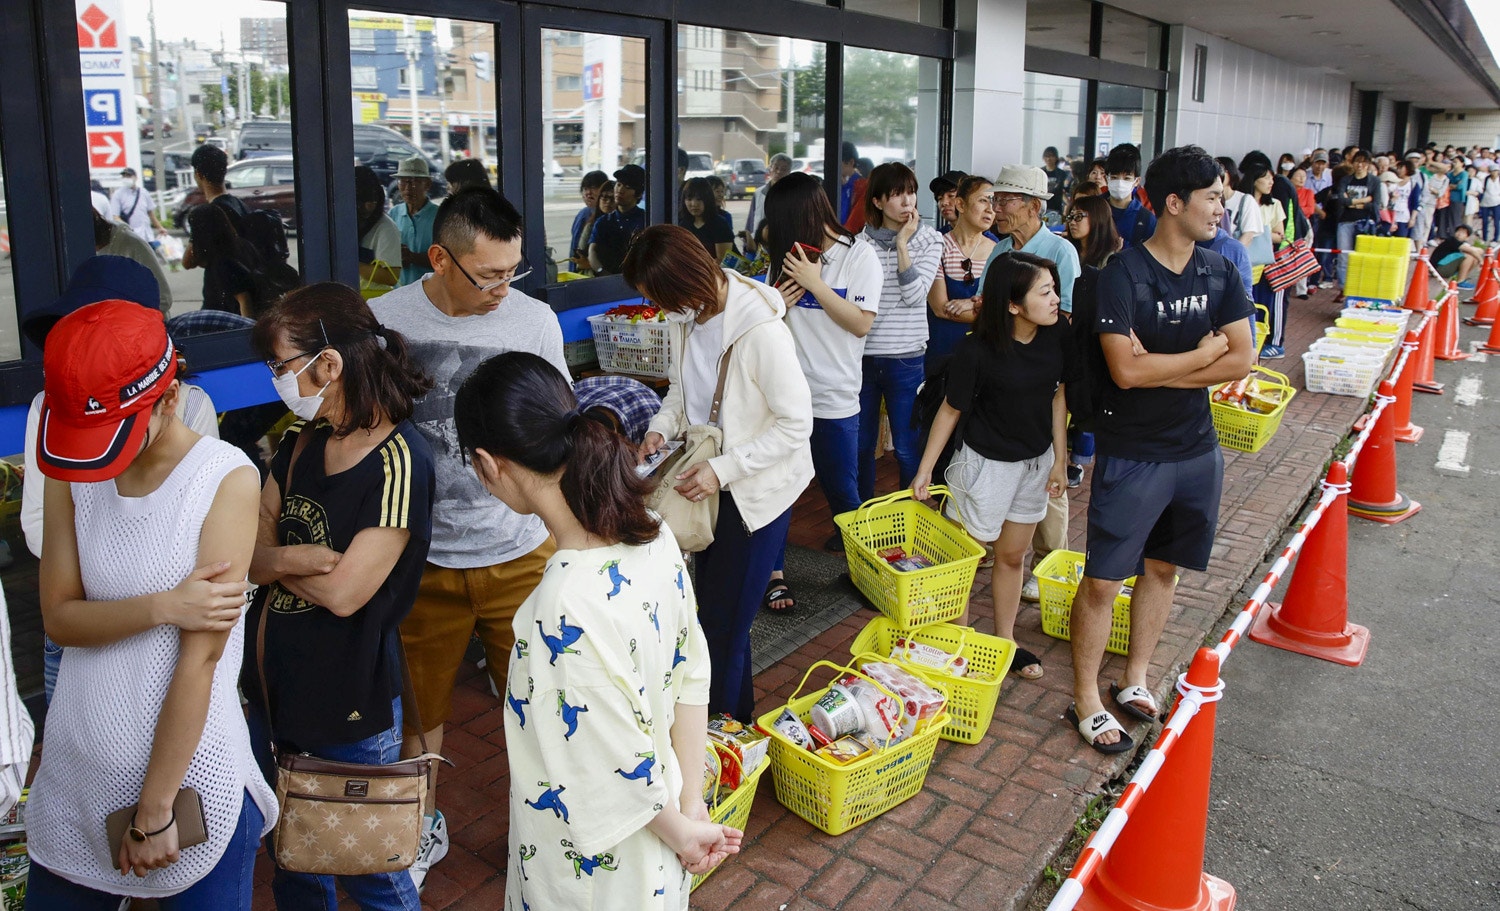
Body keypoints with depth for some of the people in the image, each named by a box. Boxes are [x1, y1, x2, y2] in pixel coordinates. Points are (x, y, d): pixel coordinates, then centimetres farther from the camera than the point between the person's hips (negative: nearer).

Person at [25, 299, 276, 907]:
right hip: (77, 765, 4)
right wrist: (164, 607, -22)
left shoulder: (226, 478, -16)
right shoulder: (70, 473, -1)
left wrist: (154, 808, -14)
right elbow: (59, 616, -2)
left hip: (191, 769, -4)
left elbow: (202, 655, -17)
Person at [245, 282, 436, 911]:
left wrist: (270, 558, -6)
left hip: (351, 706, -7)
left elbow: (345, 591, -22)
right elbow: (246, 551, 1)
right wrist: (293, 559, -20)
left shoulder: (399, 460, -20)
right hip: (273, 688, 7)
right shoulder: (302, 442, 4)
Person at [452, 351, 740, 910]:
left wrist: (680, 831, -7)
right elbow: (691, 673, -5)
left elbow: (622, 759, -24)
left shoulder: (566, 608, -35)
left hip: (595, 861, -6)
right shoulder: (655, 536, -12)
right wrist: (692, 807, 1)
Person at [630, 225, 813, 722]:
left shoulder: (760, 330, -28)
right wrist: (661, 426, -7)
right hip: (713, 479, 8)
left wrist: (724, 469, -26)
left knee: (723, 620, -2)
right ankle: (733, 711, 36)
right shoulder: (687, 316, -4)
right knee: (710, 608, 17)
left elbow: (797, 422, -23)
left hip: (758, 488, -8)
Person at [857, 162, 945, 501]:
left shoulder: (929, 240, 0)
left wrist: (902, 244, -13)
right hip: (862, 355, 2)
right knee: (860, 444, 11)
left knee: (907, 447, 4)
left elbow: (915, 295, -12)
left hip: (906, 358, -1)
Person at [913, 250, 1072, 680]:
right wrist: (925, 469, -8)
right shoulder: (977, 349, -23)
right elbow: (952, 408, -12)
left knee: (1012, 555, 19)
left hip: (1036, 461, 5)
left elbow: (1058, 395, 1)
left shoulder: (1058, 334, -11)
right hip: (985, 463, -5)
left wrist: (1059, 461, 3)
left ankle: (1005, 641, 36)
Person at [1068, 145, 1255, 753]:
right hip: (1132, 454, -6)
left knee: (1162, 568, 16)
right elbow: (1126, 371, -24)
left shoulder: (1219, 273, 4)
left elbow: (1242, 360, -3)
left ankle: (1134, 680, 32)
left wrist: (1162, 369, -15)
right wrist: (1205, 351, -11)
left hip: (1197, 450, 6)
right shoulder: (1124, 274, -15)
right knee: (1102, 579, -1)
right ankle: (1085, 699, 14)